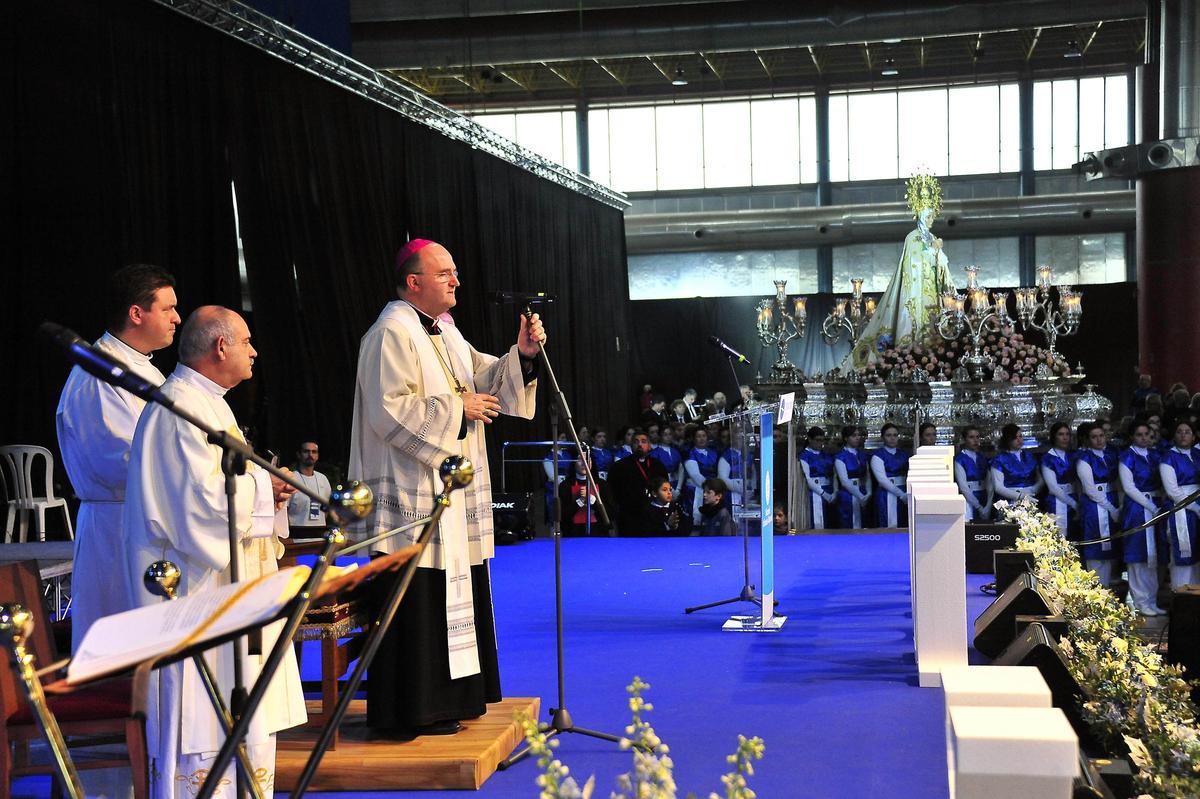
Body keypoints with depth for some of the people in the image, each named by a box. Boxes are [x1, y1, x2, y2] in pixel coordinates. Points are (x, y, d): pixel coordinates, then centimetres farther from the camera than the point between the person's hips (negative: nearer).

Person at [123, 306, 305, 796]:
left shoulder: (205, 402, 17)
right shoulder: (180, 408, -17)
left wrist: (265, 487, 6)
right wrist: (263, 484, -12)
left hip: (226, 584, 11)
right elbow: (203, 499, -25)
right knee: (205, 719, -7)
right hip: (198, 591, -11)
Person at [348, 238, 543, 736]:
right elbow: (390, 411, -21)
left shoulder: (445, 333, 16)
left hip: (451, 491, 10)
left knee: (454, 594, 14)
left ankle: (448, 697, 24)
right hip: (414, 495, -10)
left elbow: (482, 377, 18)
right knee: (418, 600, -6)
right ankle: (411, 712, 2)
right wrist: (457, 409, -15)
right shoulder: (392, 334, -13)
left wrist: (521, 355, 0)